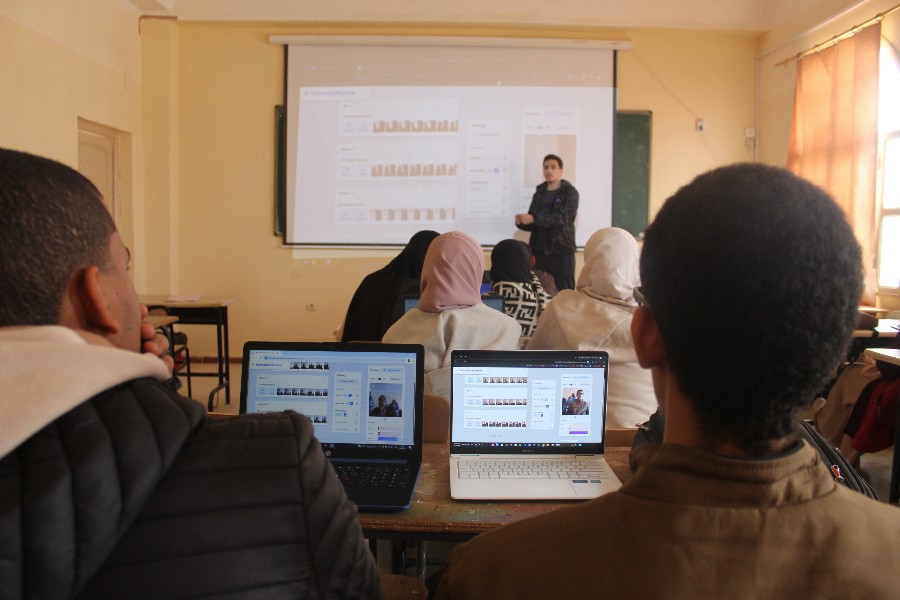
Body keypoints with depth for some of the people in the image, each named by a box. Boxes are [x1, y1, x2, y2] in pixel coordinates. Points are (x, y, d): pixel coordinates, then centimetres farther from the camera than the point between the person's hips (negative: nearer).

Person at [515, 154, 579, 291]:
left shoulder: (569, 192, -1)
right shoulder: (539, 193, 15)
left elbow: (562, 218, -17)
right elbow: (533, 224, 15)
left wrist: (534, 219, -24)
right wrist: (521, 222, -8)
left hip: (562, 251, -5)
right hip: (539, 251, 5)